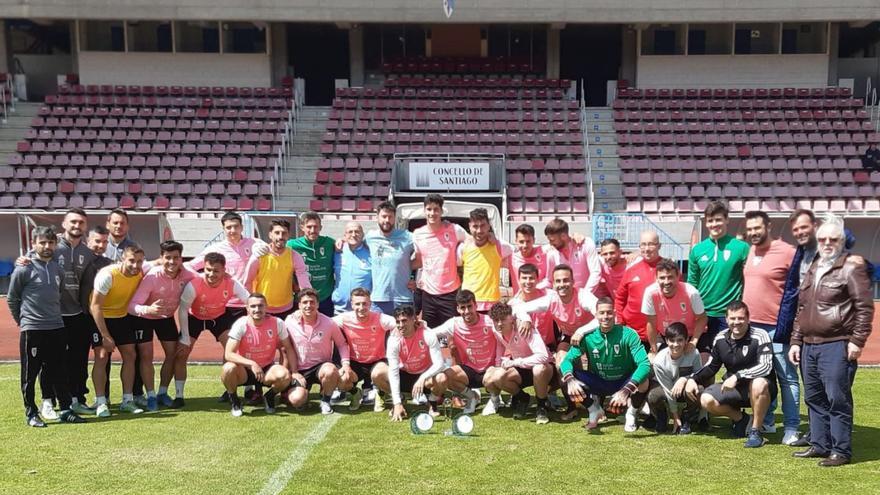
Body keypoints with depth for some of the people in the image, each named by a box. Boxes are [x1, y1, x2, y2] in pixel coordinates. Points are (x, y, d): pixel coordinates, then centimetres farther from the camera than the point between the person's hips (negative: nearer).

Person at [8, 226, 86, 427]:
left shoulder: (58, 268, 8)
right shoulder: (23, 269, -7)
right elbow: (11, 299, 0)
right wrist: (23, 320, 5)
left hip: (57, 328, 5)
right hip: (31, 331, -5)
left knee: (58, 373, 9)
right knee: (30, 374, 5)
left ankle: (65, 410, 15)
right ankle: (31, 414, 14)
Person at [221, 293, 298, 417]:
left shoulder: (277, 323, -11)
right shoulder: (240, 324, -16)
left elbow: (289, 349, -1)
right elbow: (228, 354, -22)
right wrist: (252, 364, -33)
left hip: (267, 369, 1)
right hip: (245, 370, -1)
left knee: (284, 375, -31)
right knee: (228, 368, -34)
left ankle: (269, 397, 5)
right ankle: (234, 401, -3)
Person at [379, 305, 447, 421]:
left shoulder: (428, 335, -24)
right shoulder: (394, 339, -21)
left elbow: (439, 364, -26)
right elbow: (393, 371, -24)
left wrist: (422, 378, -44)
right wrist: (397, 403, -30)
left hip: (426, 374, -2)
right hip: (405, 376, 2)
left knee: (441, 378, -36)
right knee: (378, 375, -24)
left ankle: (434, 404, -1)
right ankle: (400, 400, 5)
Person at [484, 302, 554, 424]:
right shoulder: (496, 331, -8)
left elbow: (543, 356, -37)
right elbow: (498, 359, 5)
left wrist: (514, 362, -32)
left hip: (541, 367, -5)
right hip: (521, 370, 5)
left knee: (539, 369, -41)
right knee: (496, 376, -24)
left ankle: (542, 406, -12)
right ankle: (521, 399, 6)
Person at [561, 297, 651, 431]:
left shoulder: (628, 334, -23)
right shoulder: (588, 336, -15)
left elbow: (645, 364, -33)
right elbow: (567, 360, -16)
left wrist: (626, 390, -47)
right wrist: (570, 379, -40)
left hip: (624, 382, -2)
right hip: (599, 382, 2)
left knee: (643, 382, -35)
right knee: (565, 377, -21)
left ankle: (631, 414, -2)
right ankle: (594, 410, 5)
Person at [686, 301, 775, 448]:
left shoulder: (759, 336, -15)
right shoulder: (721, 338, 1)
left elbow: (765, 366, -28)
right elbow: (711, 366, 10)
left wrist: (737, 377, -36)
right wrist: (693, 379, -7)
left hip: (757, 387, -5)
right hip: (733, 388, 5)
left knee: (759, 384, -40)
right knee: (706, 400, -19)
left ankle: (755, 431, -19)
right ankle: (740, 418, 10)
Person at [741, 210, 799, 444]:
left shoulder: (787, 252, -10)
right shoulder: (748, 252, 10)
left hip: (777, 327, -7)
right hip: (751, 324, 7)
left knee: (786, 378, 1)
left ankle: (791, 428, 7)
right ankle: (766, 421, 28)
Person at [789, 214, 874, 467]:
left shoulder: (851, 267, -4)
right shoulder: (812, 270, 17)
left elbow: (864, 307, -9)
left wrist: (857, 340, -14)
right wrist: (795, 341, 16)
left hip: (837, 346, -7)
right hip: (809, 346, 8)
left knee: (837, 399, -4)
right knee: (814, 398, 12)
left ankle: (841, 450, 4)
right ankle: (819, 444, 22)